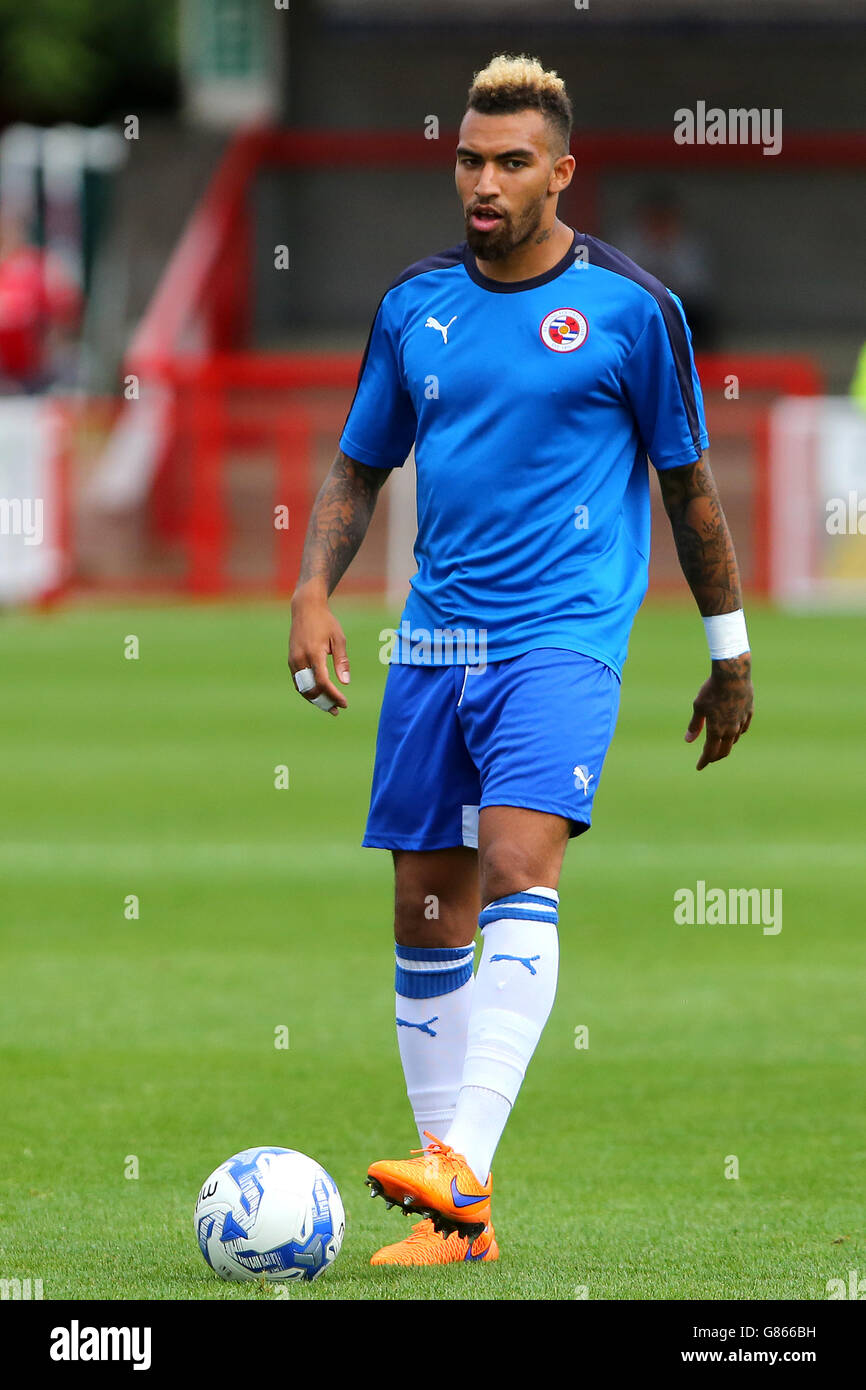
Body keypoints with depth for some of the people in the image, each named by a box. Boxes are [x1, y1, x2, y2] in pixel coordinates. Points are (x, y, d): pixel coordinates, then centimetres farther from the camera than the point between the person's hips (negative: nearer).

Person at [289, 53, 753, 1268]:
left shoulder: (629, 309, -2)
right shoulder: (415, 306, 9)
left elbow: (688, 485, 5)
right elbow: (359, 468, 17)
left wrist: (730, 653, 9)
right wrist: (313, 593, 1)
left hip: (563, 636, -5)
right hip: (435, 642, 5)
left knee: (519, 867, -24)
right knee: (425, 911, 4)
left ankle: (464, 1162, -33)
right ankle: (454, 1219, 10)